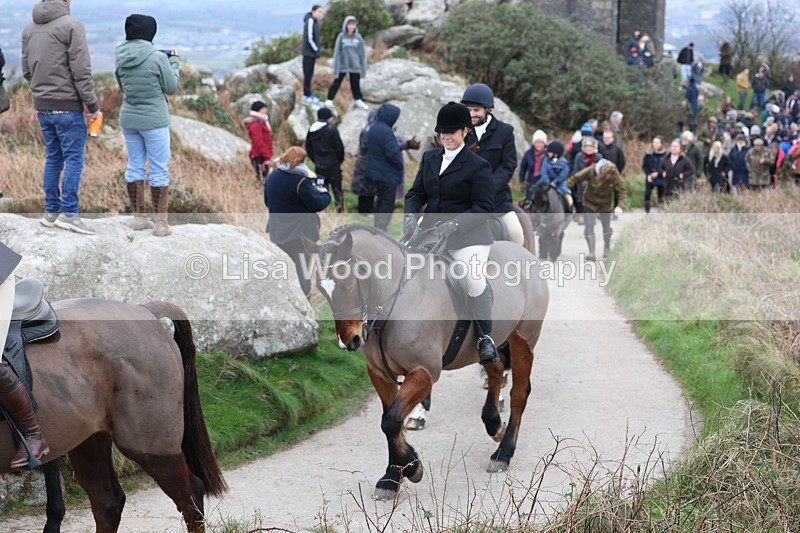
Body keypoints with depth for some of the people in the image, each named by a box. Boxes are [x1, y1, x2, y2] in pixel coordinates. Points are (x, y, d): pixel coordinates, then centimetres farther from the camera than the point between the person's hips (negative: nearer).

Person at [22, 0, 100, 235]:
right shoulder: (71, 25, -12)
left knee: (53, 158, 13)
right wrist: (92, 104, -8)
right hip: (67, 106, -7)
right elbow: (81, 71, -14)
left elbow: (27, 70, 13)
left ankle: (51, 211, 14)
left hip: (42, 107, 7)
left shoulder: (29, 28, 9)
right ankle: (68, 213, -5)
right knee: (74, 159, -2)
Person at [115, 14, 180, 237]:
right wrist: (174, 61, 8)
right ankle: (161, 222, 2)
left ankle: (139, 217, 20)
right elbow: (171, 87, -6)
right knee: (159, 170, 2)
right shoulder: (158, 58, -18)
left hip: (128, 119, 5)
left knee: (134, 166, 15)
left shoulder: (121, 58, -2)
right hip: (154, 120, -5)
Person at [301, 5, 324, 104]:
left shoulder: (315, 21, 12)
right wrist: (316, 50, -12)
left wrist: (318, 50, 10)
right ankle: (307, 95, 2)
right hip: (309, 52, -9)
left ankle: (307, 94, 20)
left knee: (309, 74, 13)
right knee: (308, 73, -3)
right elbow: (309, 38, -19)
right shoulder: (310, 21, -16)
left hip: (312, 53, 9)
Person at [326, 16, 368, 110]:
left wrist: (363, 68, 5)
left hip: (355, 67, 2)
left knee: (356, 84, 10)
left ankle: (358, 101, 25)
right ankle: (329, 100, 8)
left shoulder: (358, 38, 0)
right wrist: (336, 68, -9)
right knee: (336, 83, 0)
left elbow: (362, 54, 5)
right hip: (342, 66, -2)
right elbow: (337, 52, -5)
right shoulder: (341, 37, -6)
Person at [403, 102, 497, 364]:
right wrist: (410, 217, -7)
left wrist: (453, 224, -21)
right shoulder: (429, 158, 15)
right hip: (431, 231, 6)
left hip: (468, 236, -6)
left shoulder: (478, 165, -3)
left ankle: (486, 338, -5)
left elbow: (484, 207, -8)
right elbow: (416, 194, 15)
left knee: (474, 280, -24)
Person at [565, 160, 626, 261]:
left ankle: (607, 247, 44)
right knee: (589, 227, -12)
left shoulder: (615, 175, -26)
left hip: (605, 205, 1)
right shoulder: (591, 171, -28)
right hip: (590, 203, -1)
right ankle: (591, 253, -8)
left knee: (606, 228, 16)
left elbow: (622, 191, -19)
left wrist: (620, 205, -33)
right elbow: (575, 178, -22)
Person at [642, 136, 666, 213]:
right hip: (650, 179, 1)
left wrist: (658, 173, -17)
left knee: (661, 196, 5)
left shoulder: (665, 155, -5)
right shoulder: (648, 154, 2)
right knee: (647, 194, -8)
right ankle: (647, 212, -1)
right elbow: (644, 166, 4)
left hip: (660, 179, -1)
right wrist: (648, 175, -11)